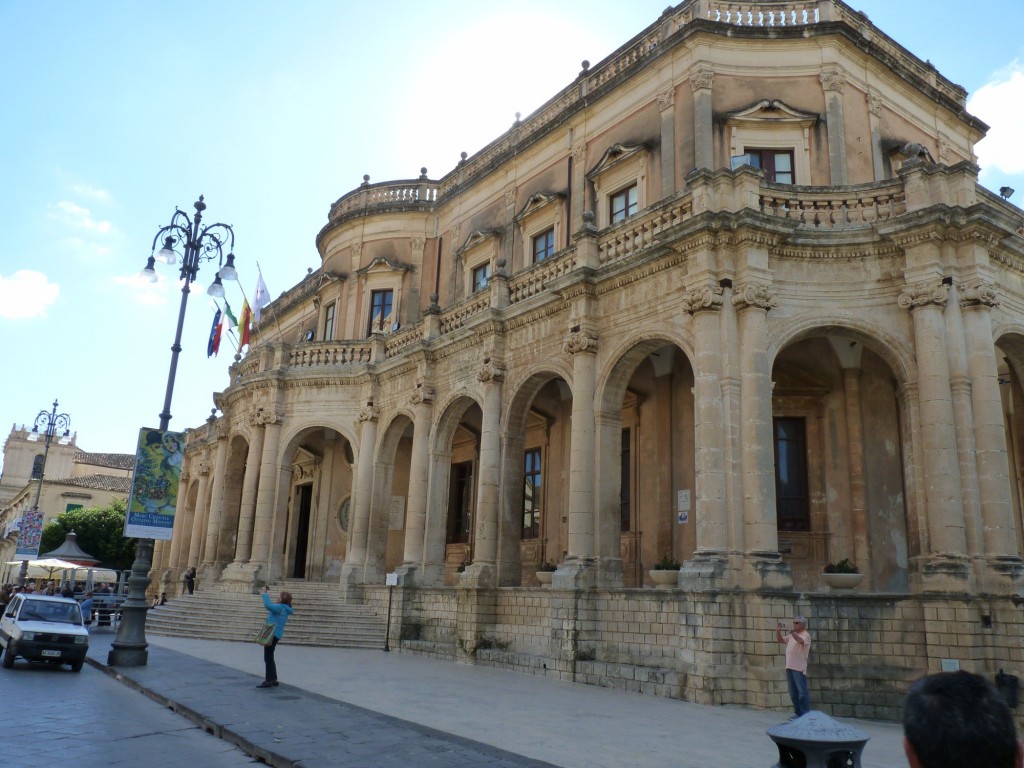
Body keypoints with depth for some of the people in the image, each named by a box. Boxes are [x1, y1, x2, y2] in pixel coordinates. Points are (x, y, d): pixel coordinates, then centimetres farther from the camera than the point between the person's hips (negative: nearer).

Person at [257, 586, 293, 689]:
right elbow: (271, 606, 25)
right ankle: (273, 679, 26)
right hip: (275, 634, 10)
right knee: (269, 658, 20)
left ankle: (268, 680, 0)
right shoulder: (284, 609, 12)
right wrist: (267, 594, 18)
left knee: (268, 658, -4)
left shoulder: (280, 608, -16)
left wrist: (265, 594, -19)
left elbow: (268, 605, -32)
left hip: (273, 634, -10)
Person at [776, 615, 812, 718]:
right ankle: (798, 713, 18)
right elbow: (780, 640, 25)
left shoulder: (806, 635, -5)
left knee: (802, 691, -7)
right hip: (789, 667, 8)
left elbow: (801, 641, -27)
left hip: (799, 668, -8)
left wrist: (792, 632, -38)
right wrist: (778, 631, 8)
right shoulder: (792, 635, 19)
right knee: (793, 692, 11)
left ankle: (805, 714, -4)